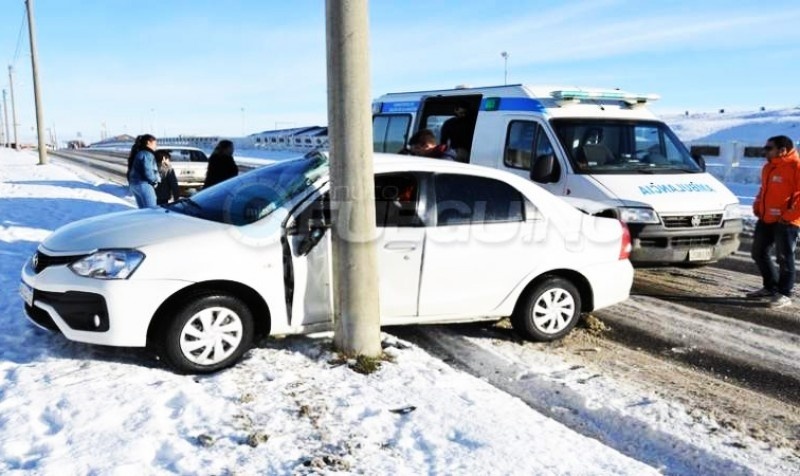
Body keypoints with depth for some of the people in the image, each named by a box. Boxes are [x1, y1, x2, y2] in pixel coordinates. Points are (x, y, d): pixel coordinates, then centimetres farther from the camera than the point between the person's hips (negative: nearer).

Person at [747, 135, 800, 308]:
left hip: (785, 222, -9)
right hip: (765, 219, 9)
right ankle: (770, 287, 29)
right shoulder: (768, 167, 14)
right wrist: (757, 207, 13)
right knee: (758, 253, 14)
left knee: (784, 257, -2)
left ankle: (784, 294, 8)